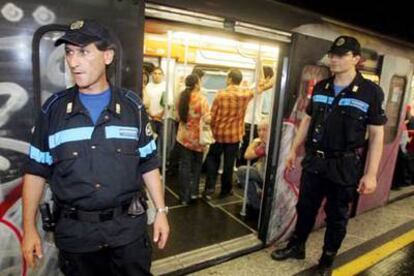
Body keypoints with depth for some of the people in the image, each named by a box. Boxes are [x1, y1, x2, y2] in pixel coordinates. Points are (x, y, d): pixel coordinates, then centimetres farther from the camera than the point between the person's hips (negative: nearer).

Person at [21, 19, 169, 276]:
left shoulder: (132, 106, -4)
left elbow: (149, 164, 1)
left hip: (129, 226, 0)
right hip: (75, 231, 1)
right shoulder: (54, 108, -4)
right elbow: (36, 171, 2)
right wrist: (29, 228, 1)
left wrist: (161, 211, 1)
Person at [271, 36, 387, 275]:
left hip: (345, 166, -3)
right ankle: (296, 246, 38)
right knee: (305, 207, 16)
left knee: (337, 216, 13)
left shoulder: (371, 92, -9)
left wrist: (371, 174, -11)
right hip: (314, 161, 4)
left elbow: (377, 135, -8)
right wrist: (294, 150, 12)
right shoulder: (320, 87, 4)